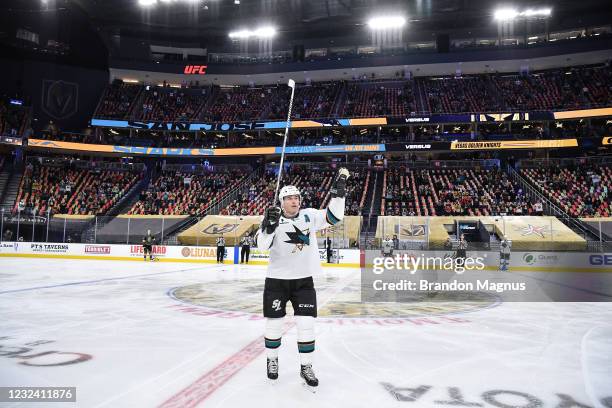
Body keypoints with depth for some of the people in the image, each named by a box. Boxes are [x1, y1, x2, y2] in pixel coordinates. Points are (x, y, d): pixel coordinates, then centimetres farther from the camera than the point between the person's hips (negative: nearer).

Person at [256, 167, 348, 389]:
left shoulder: (310, 215, 0)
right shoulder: (272, 218, -7)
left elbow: (334, 216, -6)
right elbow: (262, 245, -19)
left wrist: (338, 191, -16)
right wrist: (269, 226, -36)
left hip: (303, 280, 2)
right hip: (276, 280, -1)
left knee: (306, 323, 0)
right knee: (274, 322, 9)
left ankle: (306, 367, 17)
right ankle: (272, 359, 34)